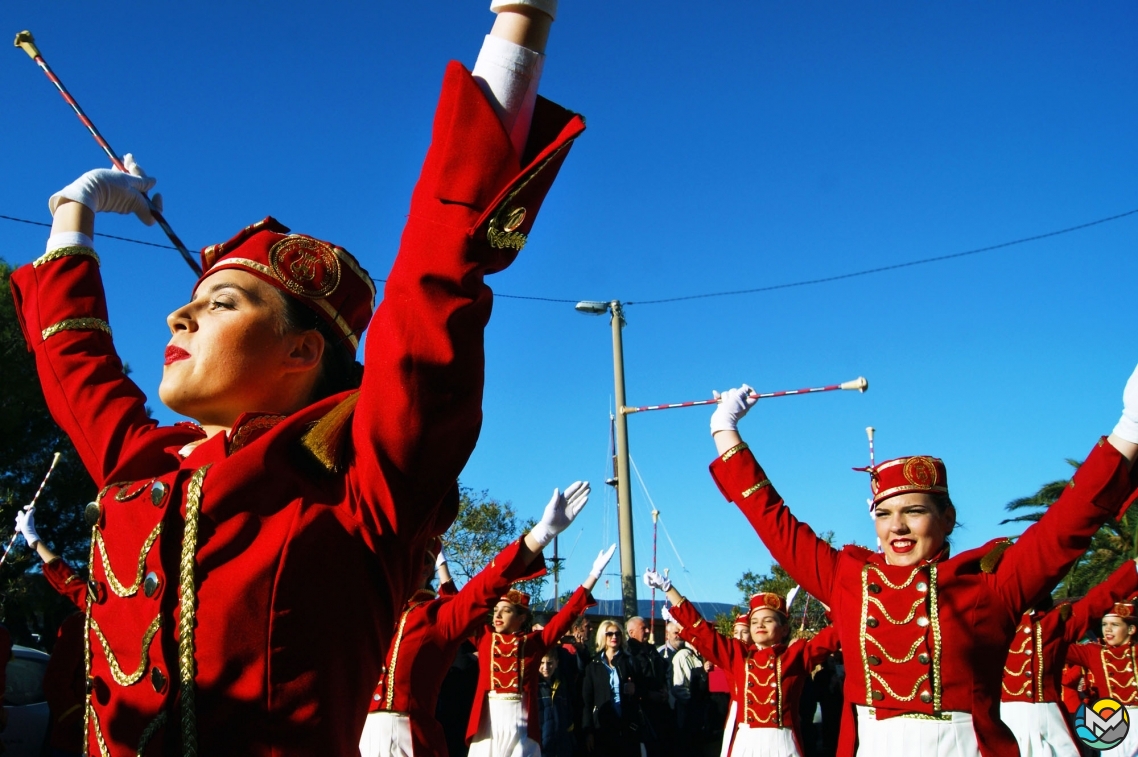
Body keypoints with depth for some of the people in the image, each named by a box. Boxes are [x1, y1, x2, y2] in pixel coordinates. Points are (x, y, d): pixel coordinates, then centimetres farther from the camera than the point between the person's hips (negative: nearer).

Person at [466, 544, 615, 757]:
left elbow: (568, 612, 4)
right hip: (488, 722, 1)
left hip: (520, 724, -1)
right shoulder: (484, 638, 10)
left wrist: (594, 574, 0)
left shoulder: (534, 641, 6)